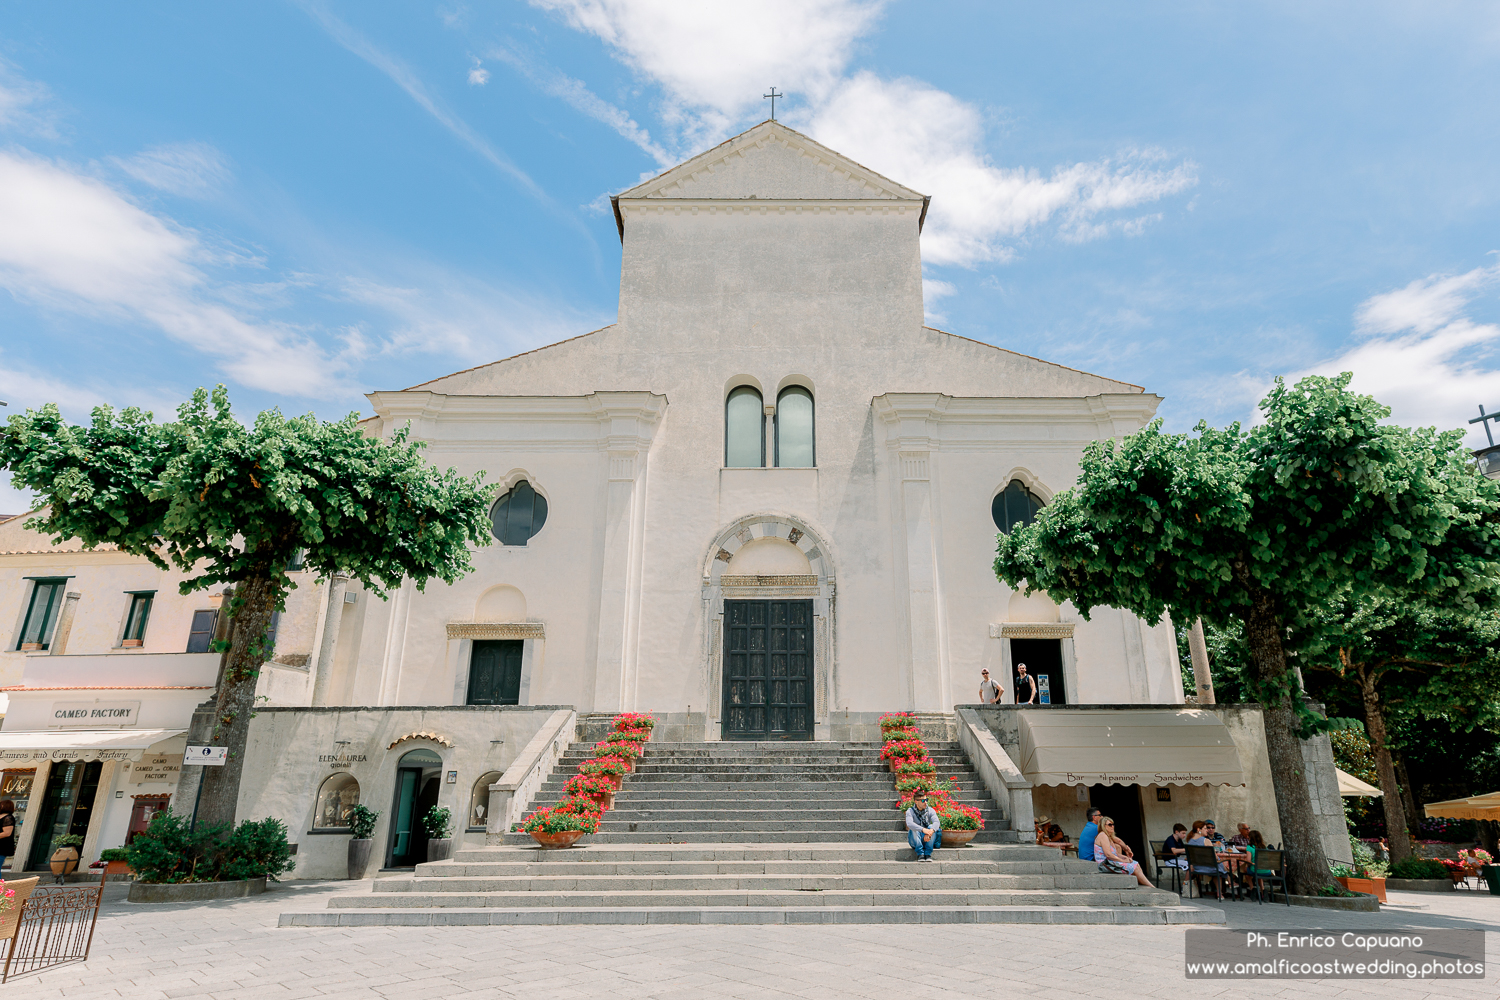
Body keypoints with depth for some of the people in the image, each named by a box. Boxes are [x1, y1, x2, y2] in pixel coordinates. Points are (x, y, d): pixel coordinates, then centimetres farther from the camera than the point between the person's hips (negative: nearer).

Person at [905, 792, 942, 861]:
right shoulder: (910, 811, -9)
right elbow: (909, 823, -30)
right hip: (915, 842, -2)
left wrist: (931, 831, -45)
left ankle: (928, 853, -21)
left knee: (931, 827, -26)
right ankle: (920, 853, -25)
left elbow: (937, 822, -22)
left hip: (927, 840, 2)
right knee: (913, 829, -31)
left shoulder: (930, 810, -2)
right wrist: (923, 829, -47)